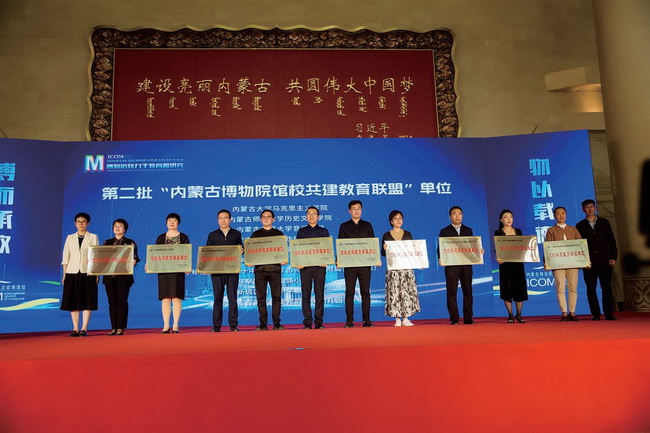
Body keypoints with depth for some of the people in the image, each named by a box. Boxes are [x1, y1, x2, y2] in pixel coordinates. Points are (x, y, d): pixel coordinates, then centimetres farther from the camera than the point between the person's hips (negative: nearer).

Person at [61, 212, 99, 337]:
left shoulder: (93, 237, 6)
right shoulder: (70, 238, 11)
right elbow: (65, 257, 10)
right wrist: (64, 274, 4)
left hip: (88, 272, -2)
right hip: (72, 272, 2)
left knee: (87, 300, -2)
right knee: (73, 301, 2)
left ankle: (84, 328, 3)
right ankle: (75, 328, 8)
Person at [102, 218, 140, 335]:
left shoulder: (130, 243, 5)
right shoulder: (107, 242, 15)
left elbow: (135, 258, 0)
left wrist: (134, 262, -20)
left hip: (124, 276, -3)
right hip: (109, 276, 3)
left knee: (121, 301, -4)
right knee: (112, 302, 5)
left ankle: (121, 328, 1)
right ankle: (114, 328, 10)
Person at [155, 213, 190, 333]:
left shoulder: (183, 237, 7)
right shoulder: (161, 238, 13)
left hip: (178, 271, -2)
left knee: (176, 297, -3)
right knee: (165, 298, 1)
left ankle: (175, 325, 2)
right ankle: (166, 326, 5)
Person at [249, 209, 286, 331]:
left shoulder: (278, 234, 12)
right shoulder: (255, 234, 14)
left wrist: (283, 260, -9)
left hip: (275, 267, -1)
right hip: (259, 268, 1)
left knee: (276, 296, -1)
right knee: (261, 297, 1)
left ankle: (276, 323, 4)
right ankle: (263, 324, 6)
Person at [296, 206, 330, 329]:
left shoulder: (324, 231, 12)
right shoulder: (301, 231, 13)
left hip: (320, 265, 0)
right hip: (305, 265, 0)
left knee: (319, 294, 0)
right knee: (306, 294, -1)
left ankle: (319, 322, 6)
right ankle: (307, 322, 4)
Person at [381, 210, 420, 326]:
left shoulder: (408, 234, 11)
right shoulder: (386, 235, 6)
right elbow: (383, 253, 4)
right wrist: (384, 249, -16)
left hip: (407, 267, 2)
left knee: (407, 291, -4)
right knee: (394, 292, -5)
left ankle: (405, 318, 4)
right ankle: (397, 319, 3)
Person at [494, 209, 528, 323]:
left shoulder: (518, 231, 12)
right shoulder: (498, 233, 2)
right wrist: (499, 258, -22)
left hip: (518, 262, 3)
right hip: (505, 263, -3)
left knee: (519, 288, 2)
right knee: (507, 288, -1)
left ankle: (519, 315, 12)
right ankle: (510, 315, 7)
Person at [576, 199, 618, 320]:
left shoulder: (604, 222, 12)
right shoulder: (580, 226, 8)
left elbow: (611, 241, 9)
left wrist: (613, 257, 0)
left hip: (604, 260, 1)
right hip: (589, 261, -1)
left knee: (607, 287, 0)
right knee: (591, 288, 0)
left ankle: (609, 314, 5)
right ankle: (595, 314, 4)